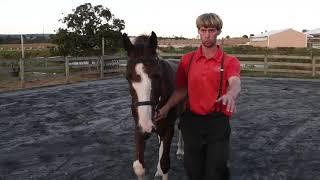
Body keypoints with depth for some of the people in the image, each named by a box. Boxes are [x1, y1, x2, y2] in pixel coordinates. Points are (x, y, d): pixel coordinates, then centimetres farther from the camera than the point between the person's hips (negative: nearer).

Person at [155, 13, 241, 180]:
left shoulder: (230, 61, -3)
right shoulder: (187, 60, 7)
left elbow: (235, 82, -23)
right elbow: (181, 90, 10)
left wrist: (231, 94, -46)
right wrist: (167, 107, -6)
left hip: (217, 123, -3)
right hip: (191, 121, 3)